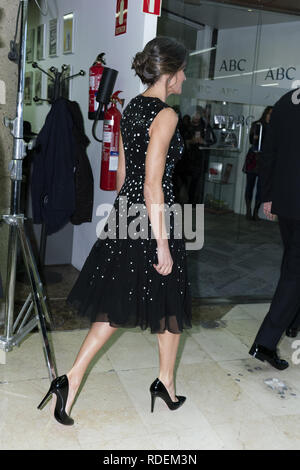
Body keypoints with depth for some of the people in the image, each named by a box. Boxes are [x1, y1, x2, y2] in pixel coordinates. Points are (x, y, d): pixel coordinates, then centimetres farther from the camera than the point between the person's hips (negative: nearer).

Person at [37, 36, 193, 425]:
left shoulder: (131, 109, 11)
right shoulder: (166, 115, -15)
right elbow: (153, 184, -21)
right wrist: (162, 243, -19)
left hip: (125, 214, 8)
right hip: (152, 216, -8)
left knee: (117, 305, 15)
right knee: (169, 304, 12)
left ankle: (72, 379, 12)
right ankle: (166, 383, 29)